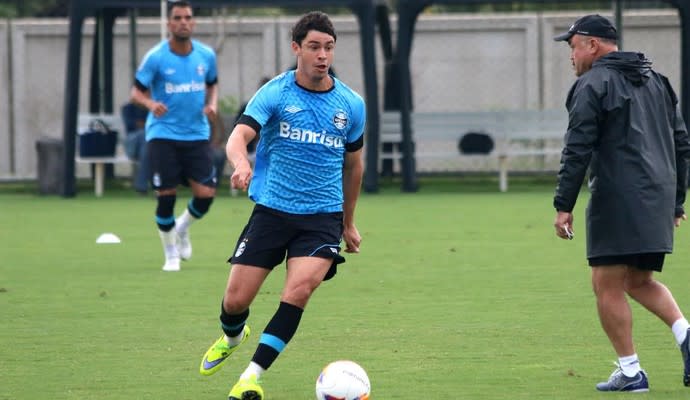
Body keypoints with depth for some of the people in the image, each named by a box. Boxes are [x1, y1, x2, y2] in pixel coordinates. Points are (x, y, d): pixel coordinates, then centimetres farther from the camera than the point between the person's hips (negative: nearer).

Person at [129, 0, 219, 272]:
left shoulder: (206, 55, 2)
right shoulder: (156, 57, -9)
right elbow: (137, 91, -5)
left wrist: (212, 104, -2)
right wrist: (151, 104, -27)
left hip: (197, 135, 3)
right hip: (163, 134, -3)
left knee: (205, 194, -7)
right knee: (166, 196, -6)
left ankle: (183, 227, 27)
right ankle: (171, 254, 16)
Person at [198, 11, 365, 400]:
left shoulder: (352, 105, 4)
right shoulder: (275, 93, -5)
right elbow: (239, 136, -20)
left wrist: (349, 222, 25)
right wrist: (240, 163, -44)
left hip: (323, 217, 1)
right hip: (272, 210, -1)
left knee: (299, 290, -24)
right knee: (236, 301, -1)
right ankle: (232, 337, 37)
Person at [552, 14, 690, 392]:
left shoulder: (593, 85, -5)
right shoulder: (656, 81, 19)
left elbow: (577, 150, -13)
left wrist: (564, 205, -11)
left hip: (618, 201, -8)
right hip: (658, 201, 8)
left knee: (608, 285, -1)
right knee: (639, 281, 18)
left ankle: (630, 372, -2)